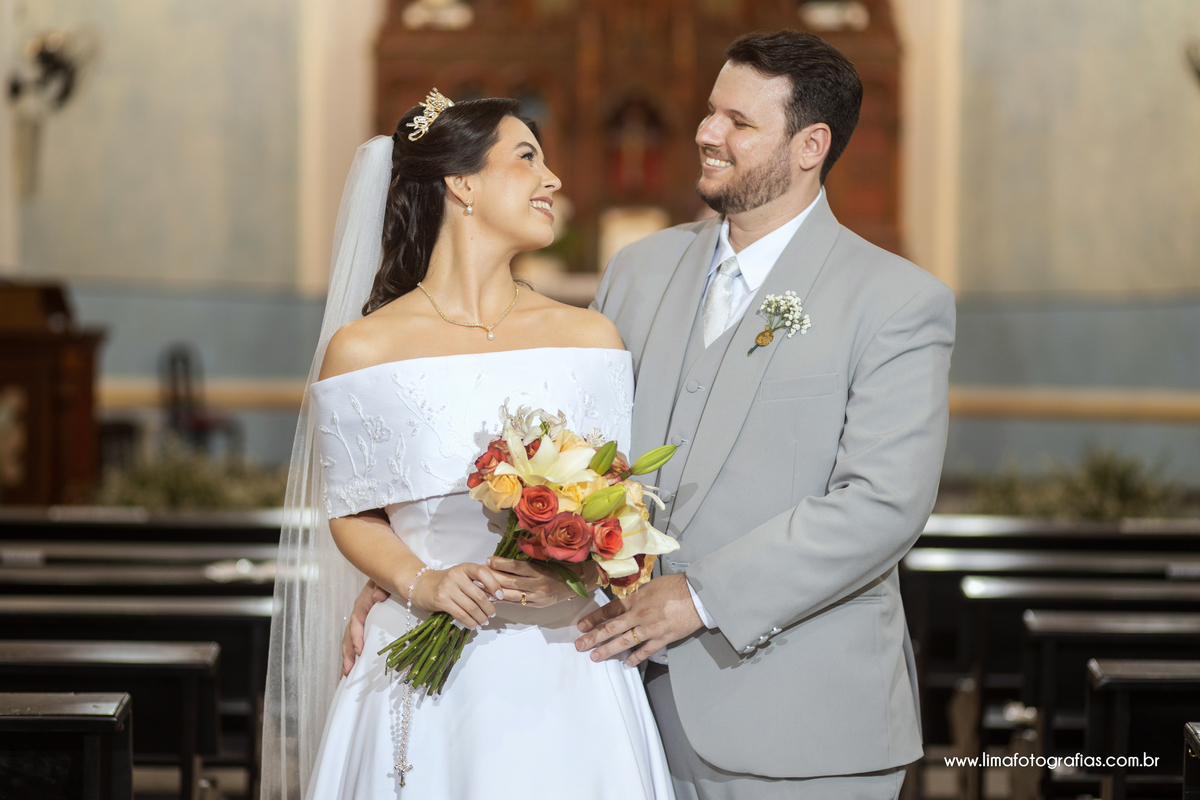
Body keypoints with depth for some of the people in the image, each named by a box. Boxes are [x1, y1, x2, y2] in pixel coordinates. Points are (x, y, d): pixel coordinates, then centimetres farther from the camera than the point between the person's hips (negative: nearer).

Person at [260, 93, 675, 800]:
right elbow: (351, 513, 5)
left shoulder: (590, 338, 4)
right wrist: (421, 583, -12)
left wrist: (576, 575, -14)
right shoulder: (362, 350, -1)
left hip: (564, 669, 2)